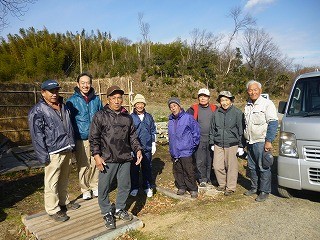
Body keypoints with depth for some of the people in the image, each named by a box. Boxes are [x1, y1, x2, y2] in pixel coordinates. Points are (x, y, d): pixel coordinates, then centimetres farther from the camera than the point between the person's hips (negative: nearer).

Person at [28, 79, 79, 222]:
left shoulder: (63, 107, 12)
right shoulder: (37, 111, -10)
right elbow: (36, 135, -13)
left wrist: (72, 145, 17)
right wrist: (43, 156, -15)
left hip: (67, 150, 7)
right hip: (53, 153, -7)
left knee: (64, 179, 20)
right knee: (52, 182, 3)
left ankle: (64, 202, 37)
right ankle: (53, 210, 17)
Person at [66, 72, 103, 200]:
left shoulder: (96, 99, 7)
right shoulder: (72, 101, -2)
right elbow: (68, 121, 1)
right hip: (81, 139, -2)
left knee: (96, 164, 9)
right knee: (83, 166, 6)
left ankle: (95, 186, 28)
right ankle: (85, 189, 24)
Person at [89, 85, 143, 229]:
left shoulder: (127, 117, 10)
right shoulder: (100, 116, -4)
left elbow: (132, 136, 16)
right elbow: (93, 138, -5)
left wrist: (138, 150, 5)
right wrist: (96, 155, -12)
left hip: (125, 158, 4)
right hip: (107, 159, -4)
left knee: (125, 185, 13)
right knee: (104, 187, 5)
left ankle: (119, 209, 35)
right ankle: (107, 213, 26)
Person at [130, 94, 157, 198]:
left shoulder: (149, 117, 5)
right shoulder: (130, 117, -3)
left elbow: (153, 131, 12)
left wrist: (154, 144, 10)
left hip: (147, 147, 2)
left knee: (147, 168, 10)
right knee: (134, 168, 7)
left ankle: (147, 187, 25)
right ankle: (134, 188, 23)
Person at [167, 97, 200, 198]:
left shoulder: (188, 117, -11)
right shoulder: (171, 120, 8)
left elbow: (196, 131, -6)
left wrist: (192, 145, -4)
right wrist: (171, 147, 15)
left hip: (186, 151, -6)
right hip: (174, 151, 6)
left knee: (189, 172, 2)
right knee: (177, 171, 14)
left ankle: (193, 189, 17)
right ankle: (181, 187, 29)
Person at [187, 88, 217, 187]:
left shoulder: (214, 109, 5)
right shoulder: (193, 109, 0)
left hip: (211, 140, 2)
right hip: (199, 140, -1)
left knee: (210, 160, 12)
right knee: (200, 161, 2)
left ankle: (209, 178, 29)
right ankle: (202, 179, 18)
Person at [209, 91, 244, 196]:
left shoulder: (237, 113, -5)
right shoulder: (216, 113, 5)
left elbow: (241, 130, -2)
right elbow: (212, 129, 13)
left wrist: (241, 146, -3)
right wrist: (212, 143, 12)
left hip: (232, 145, -3)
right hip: (218, 145, 4)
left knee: (231, 167, 5)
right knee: (217, 166, 6)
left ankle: (230, 187, 21)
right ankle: (222, 184, 29)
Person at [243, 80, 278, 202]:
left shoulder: (267, 104, -7)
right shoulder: (247, 106, 15)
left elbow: (273, 123, -12)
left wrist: (269, 141, -18)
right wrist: (245, 141, 17)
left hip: (261, 142, -7)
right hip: (250, 142, 7)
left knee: (263, 168, 0)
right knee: (252, 167, 14)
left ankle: (264, 191, 12)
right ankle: (254, 187, 28)